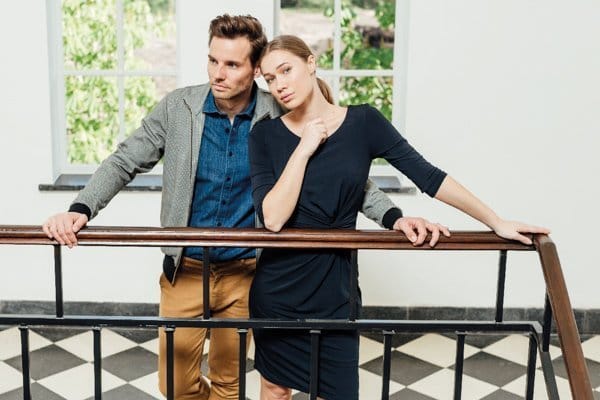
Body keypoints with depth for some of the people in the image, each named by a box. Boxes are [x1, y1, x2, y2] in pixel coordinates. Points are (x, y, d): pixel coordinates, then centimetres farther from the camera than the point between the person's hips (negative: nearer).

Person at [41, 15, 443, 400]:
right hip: (185, 269, 1)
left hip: (244, 272, 0)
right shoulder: (178, 107, -8)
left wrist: (393, 216, -17)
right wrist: (81, 209, -20)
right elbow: (124, 162, -4)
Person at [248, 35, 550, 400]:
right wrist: (304, 148, -18)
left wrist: (497, 223, -6)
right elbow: (272, 217, -17)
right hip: (277, 287, 1)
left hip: (335, 288, 0)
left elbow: (428, 176, -6)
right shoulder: (266, 135, -6)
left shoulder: (363, 122, -6)